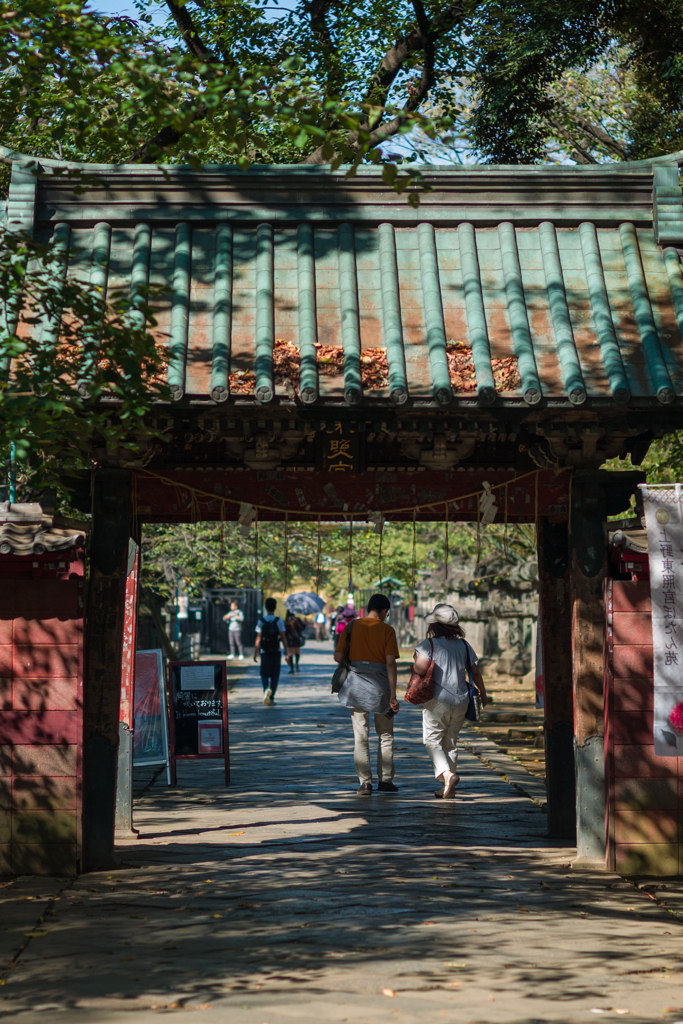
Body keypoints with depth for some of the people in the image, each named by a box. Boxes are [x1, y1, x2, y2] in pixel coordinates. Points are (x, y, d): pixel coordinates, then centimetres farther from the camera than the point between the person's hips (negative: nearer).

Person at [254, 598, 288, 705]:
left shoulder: (261, 621, -3)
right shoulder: (279, 621, -3)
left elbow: (258, 638, -3)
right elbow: (283, 637, -6)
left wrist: (255, 652, 2)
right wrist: (286, 650, 1)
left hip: (264, 651, 0)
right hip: (276, 651, 0)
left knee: (264, 673, 7)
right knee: (275, 675, 8)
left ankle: (266, 689, -22)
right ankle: (271, 698, 7)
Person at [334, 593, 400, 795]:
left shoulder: (352, 626, 1)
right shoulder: (387, 630, -4)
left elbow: (338, 657, 0)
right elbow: (391, 663, -11)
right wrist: (393, 695, -10)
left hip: (356, 684, 1)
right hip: (380, 685, -1)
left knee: (361, 736, 6)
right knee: (385, 735, 15)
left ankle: (365, 782, 1)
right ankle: (385, 780, 14)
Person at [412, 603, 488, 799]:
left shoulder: (429, 644, -8)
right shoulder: (463, 645, 7)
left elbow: (420, 669, -21)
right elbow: (475, 672, 13)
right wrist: (483, 694, 26)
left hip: (437, 700, -5)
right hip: (460, 701, 5)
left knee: (432, 740, 4)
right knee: (450, 742, 14)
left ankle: (447, 774, -19)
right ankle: (447, 788, 15)